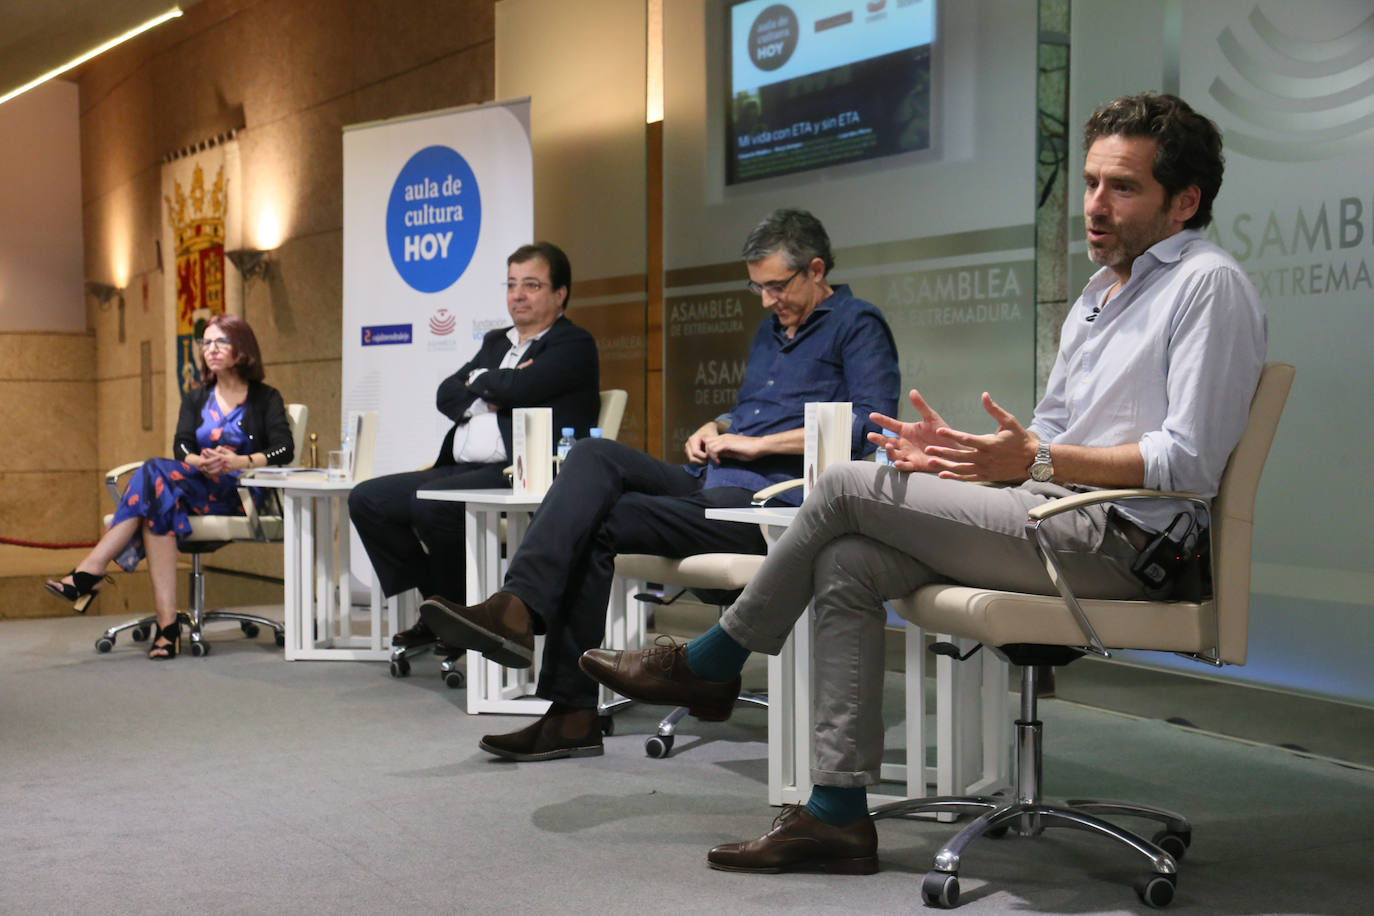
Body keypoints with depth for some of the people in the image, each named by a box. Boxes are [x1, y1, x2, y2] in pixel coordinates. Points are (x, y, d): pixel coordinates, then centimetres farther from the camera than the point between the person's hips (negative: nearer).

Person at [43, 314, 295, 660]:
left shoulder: (265, 398, 11)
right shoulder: (196, 398, 23)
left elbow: (284, 450, -5)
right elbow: (181, 449, 6)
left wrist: (240, 462, -23)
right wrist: (202, 463, -18)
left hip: (239, 495, -4)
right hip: (196, 487, 4)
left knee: (154, 471, -30)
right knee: (159, 499, -34)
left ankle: (89, 573, -35)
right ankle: (167, 622, -43)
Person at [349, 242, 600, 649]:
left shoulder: (574, 345, 0)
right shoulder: (496, 342, 25)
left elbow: (518, 388, -17)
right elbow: (445, 395, 14)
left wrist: (479, 380, 3)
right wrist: (488, 398, -4)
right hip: (461, 469, 9)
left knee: (429, 503, -31)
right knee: (366, 498, -2)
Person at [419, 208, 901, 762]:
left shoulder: (857, 326, 1)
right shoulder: (770, 330, 28)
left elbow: (869, 422, -14)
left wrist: (757, 444, -12)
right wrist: (716, 428, 13)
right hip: (710, 484, 8)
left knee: (600, 523, -21)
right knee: (594, 457, -18)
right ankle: (520, 607, -32)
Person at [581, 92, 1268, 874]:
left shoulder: (1209, 283, -6)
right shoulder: (1100, 290, 23)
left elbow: (1189, 462, -16)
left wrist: (1040, 461, -22)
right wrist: (958, 449, 3)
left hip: (1112, 540, -9)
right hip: (1054, 517, 9)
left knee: (847, 487, -12)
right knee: (845, 567, -9)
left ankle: (711, 663, 6)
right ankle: (838, 812, -8)